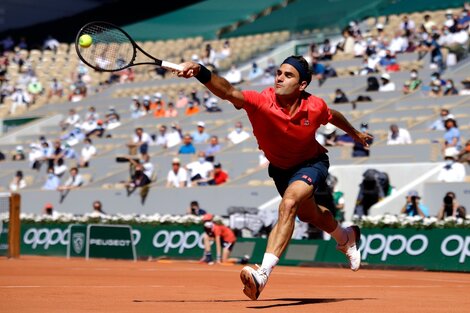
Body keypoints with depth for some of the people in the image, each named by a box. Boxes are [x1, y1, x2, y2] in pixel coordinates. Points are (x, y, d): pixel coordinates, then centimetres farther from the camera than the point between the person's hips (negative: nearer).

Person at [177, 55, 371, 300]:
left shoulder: (315, 107, -26)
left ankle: (263, 274, -39)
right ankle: (346, 238, 61)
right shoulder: (262, 102, -33)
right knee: (308, 214, 27)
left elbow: (333, 116, -1)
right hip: (280, 167, 3)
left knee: (288, 204, -32)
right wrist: (200, 72, -71)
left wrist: (355, 133, 18)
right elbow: (228, 92, -52)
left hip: (311, 163, -3)